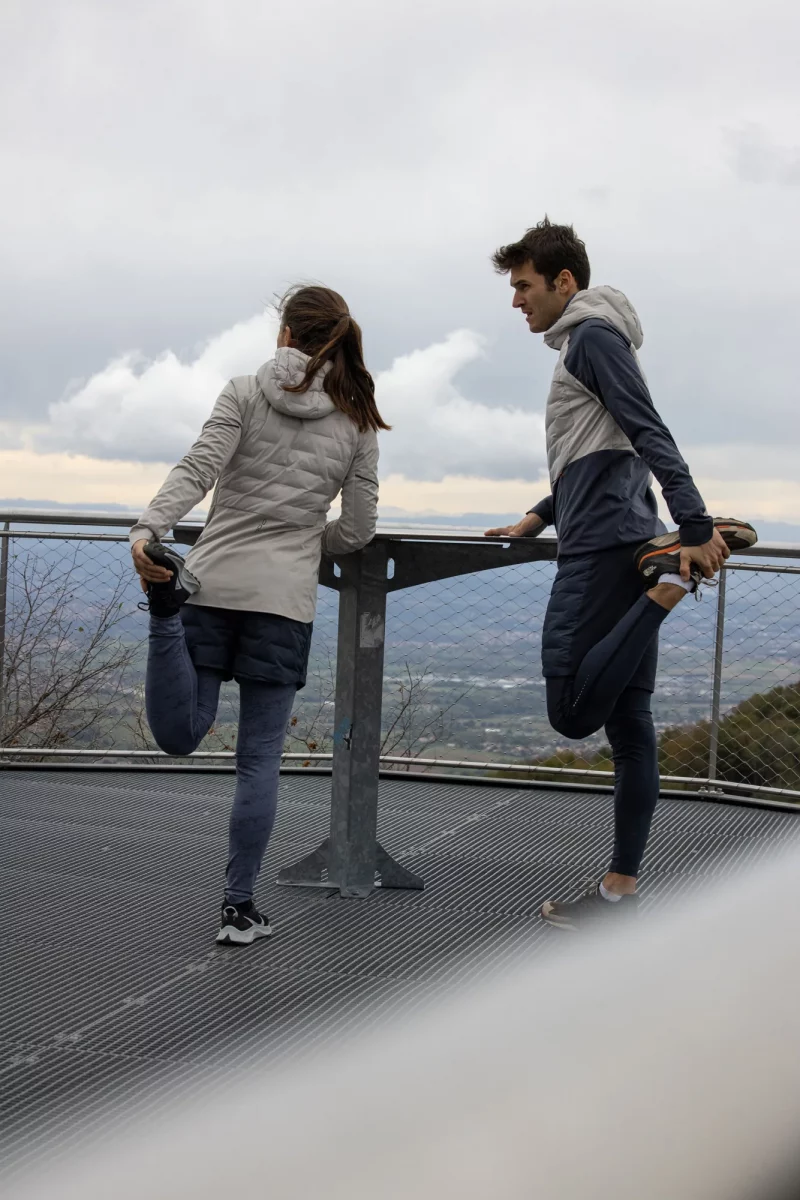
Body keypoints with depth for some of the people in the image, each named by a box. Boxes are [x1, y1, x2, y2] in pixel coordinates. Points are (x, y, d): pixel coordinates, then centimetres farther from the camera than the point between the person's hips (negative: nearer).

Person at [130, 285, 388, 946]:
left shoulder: (245, 393, 3)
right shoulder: (358, 423, 7)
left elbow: (197, 469, -12)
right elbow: (358, 528, 9)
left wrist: (147, 530, -22)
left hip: (214, 584, -1)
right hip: (286, 599, 1)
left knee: (179, 735, 0)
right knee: (260, 757, 7)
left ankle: (166, 601, -26)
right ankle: (239, 907, 7)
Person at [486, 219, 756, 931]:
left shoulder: (592, 336, -5)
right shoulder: (587, 344, 25)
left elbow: (649, 435, -17)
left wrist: (695, 524, -26)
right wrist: (539, 518, 30)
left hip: (603, 550, -10)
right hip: (626, 549, 10)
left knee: (572, 709, -18)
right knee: (629, 723, 6)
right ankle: (622, 888, 9)